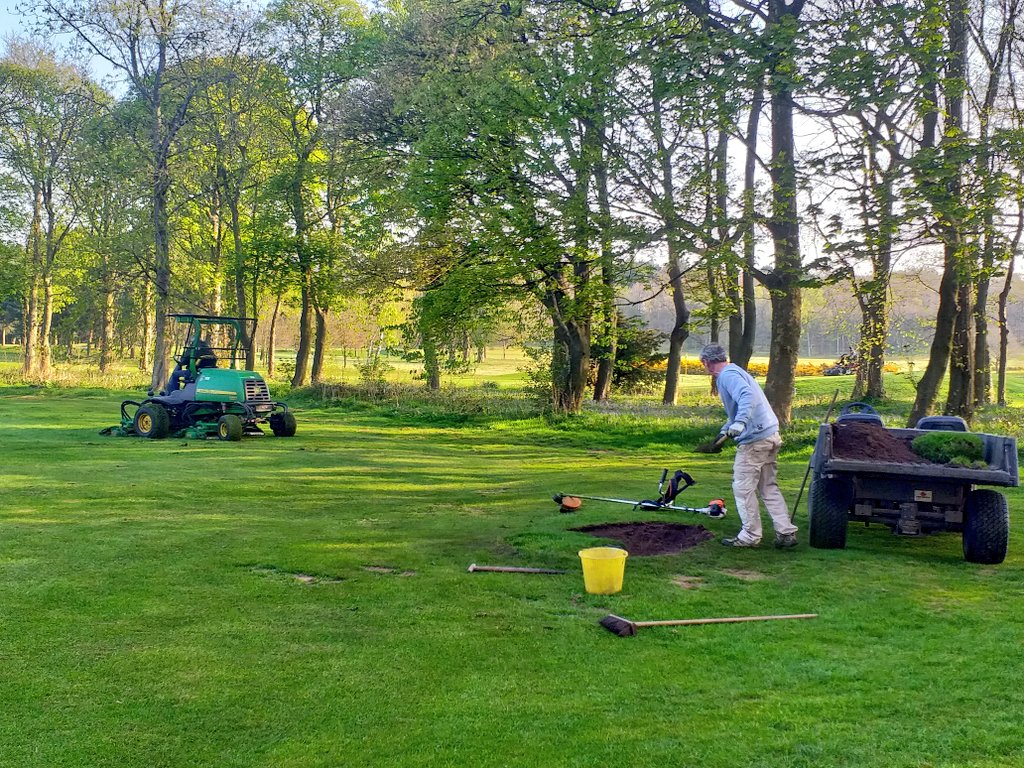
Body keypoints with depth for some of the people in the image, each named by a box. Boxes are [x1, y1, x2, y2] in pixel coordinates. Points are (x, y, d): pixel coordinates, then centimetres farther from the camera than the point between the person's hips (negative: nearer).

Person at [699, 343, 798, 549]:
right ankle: (786, 532, 13)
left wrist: (739, 423, -42)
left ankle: (750, 535, 9)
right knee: (769, 487, 14)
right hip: (771, 435, 10)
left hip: (754, 439, -10)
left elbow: (747, 396, -30)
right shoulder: (734, 372, 21)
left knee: (743, 488, 1)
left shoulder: (728, 375, -11)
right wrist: (725, 430, 40)